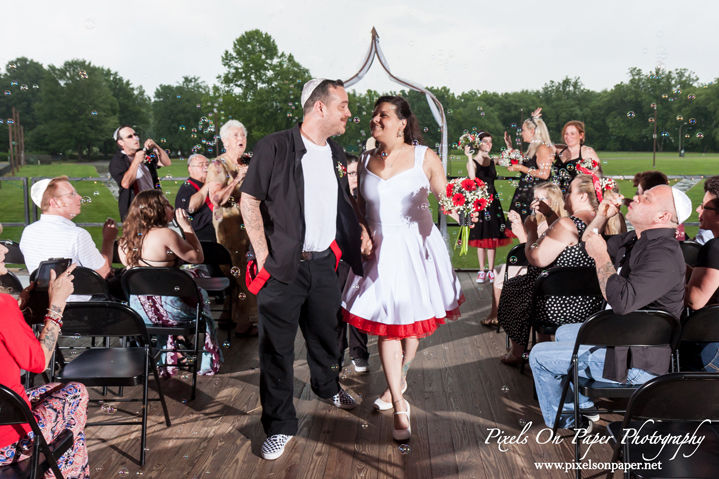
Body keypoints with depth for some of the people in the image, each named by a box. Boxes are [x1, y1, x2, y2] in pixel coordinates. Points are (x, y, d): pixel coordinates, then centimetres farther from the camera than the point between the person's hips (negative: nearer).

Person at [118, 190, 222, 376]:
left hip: (139, 310, 7)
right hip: (166, 309, -7)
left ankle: (169, 359, 40)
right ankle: (207, 360, 35)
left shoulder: (127, 238, 2)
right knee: (201, 295, 24)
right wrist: (186, 226, -4)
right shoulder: (166, 234, -19)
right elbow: (198, 257, -11)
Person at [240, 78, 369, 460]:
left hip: (324, 263, 6)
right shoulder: (275, 147, -12)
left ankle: (327, 386, 49)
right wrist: (264, 255, -13)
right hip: (283, 267, -5)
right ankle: (279, 425, 18)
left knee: (325, 332, 21)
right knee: (276, 346, 3)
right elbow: (249, 200, -10)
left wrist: (360, 229, 7)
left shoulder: (336, 155, 10)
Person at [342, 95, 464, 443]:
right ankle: (399, 407, 10)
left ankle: (398, 379, 41)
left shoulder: (425, 158, -5)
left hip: (416, 247, -2)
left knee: (411, 324, 11)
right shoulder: (366, 160, 5)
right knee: (385, 326, -1)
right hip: (379, 249, 2)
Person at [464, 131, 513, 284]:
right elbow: (472, 178, -24)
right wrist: (469, 157, -23)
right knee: (481, 238, 1)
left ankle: (491, 270, 12)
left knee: (493, 237, 4)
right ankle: (482, 271, 10)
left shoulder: (492, 161, 10)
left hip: (493, 201, 4)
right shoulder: (473, 162, -4)